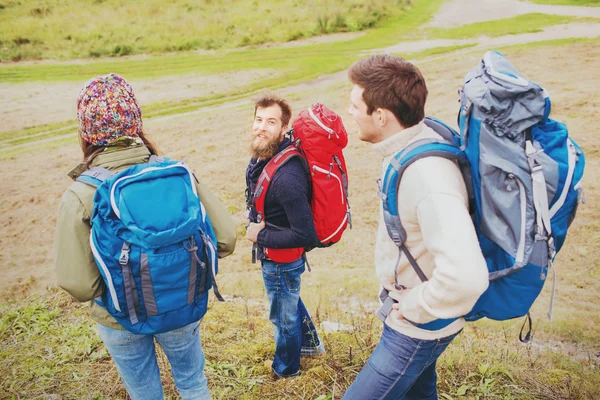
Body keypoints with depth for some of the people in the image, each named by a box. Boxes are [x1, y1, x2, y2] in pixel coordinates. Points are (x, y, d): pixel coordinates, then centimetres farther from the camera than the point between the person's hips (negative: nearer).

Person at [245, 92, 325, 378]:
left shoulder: (287, 177, -36)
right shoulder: (261, 156, -8)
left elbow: (306, 236, -32)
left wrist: (261, 236, -22)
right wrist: (256, 224, -3)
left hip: (282, 260, -9)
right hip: (273, 256, 9)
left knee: (284, 315, 18)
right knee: (290, 300, 32)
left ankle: (286, 368, 46)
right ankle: (311, 344, 57)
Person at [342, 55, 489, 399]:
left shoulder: (427, 177, -35)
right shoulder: (414, 142, -6)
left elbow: (467, 277, -45)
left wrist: (415, 308, -26)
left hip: (420, 327, -9)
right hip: (405, 307, 9)